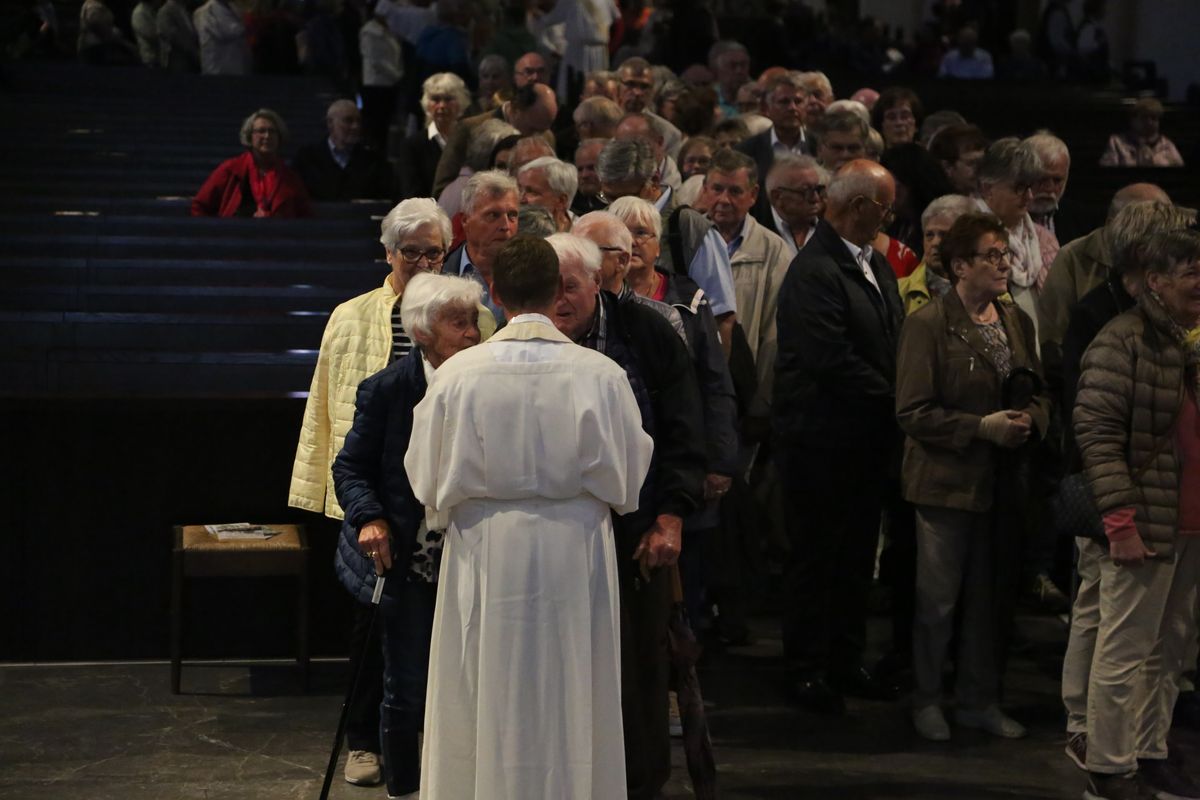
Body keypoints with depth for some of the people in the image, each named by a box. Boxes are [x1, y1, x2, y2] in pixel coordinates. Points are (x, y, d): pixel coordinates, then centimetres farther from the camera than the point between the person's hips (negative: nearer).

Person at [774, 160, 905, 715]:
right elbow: (833, 361, -25)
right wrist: (894, 399, -15)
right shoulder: (814, 272, -19)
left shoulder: (875, 263, 11)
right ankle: (807, 668, 16)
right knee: (816, 558, 4)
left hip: (868, 437, 9)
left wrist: (902, 396, 1)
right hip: (822, 440, -9)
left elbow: (895, 338, 18)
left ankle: (845, 660, 27)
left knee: (858, 555, 15)